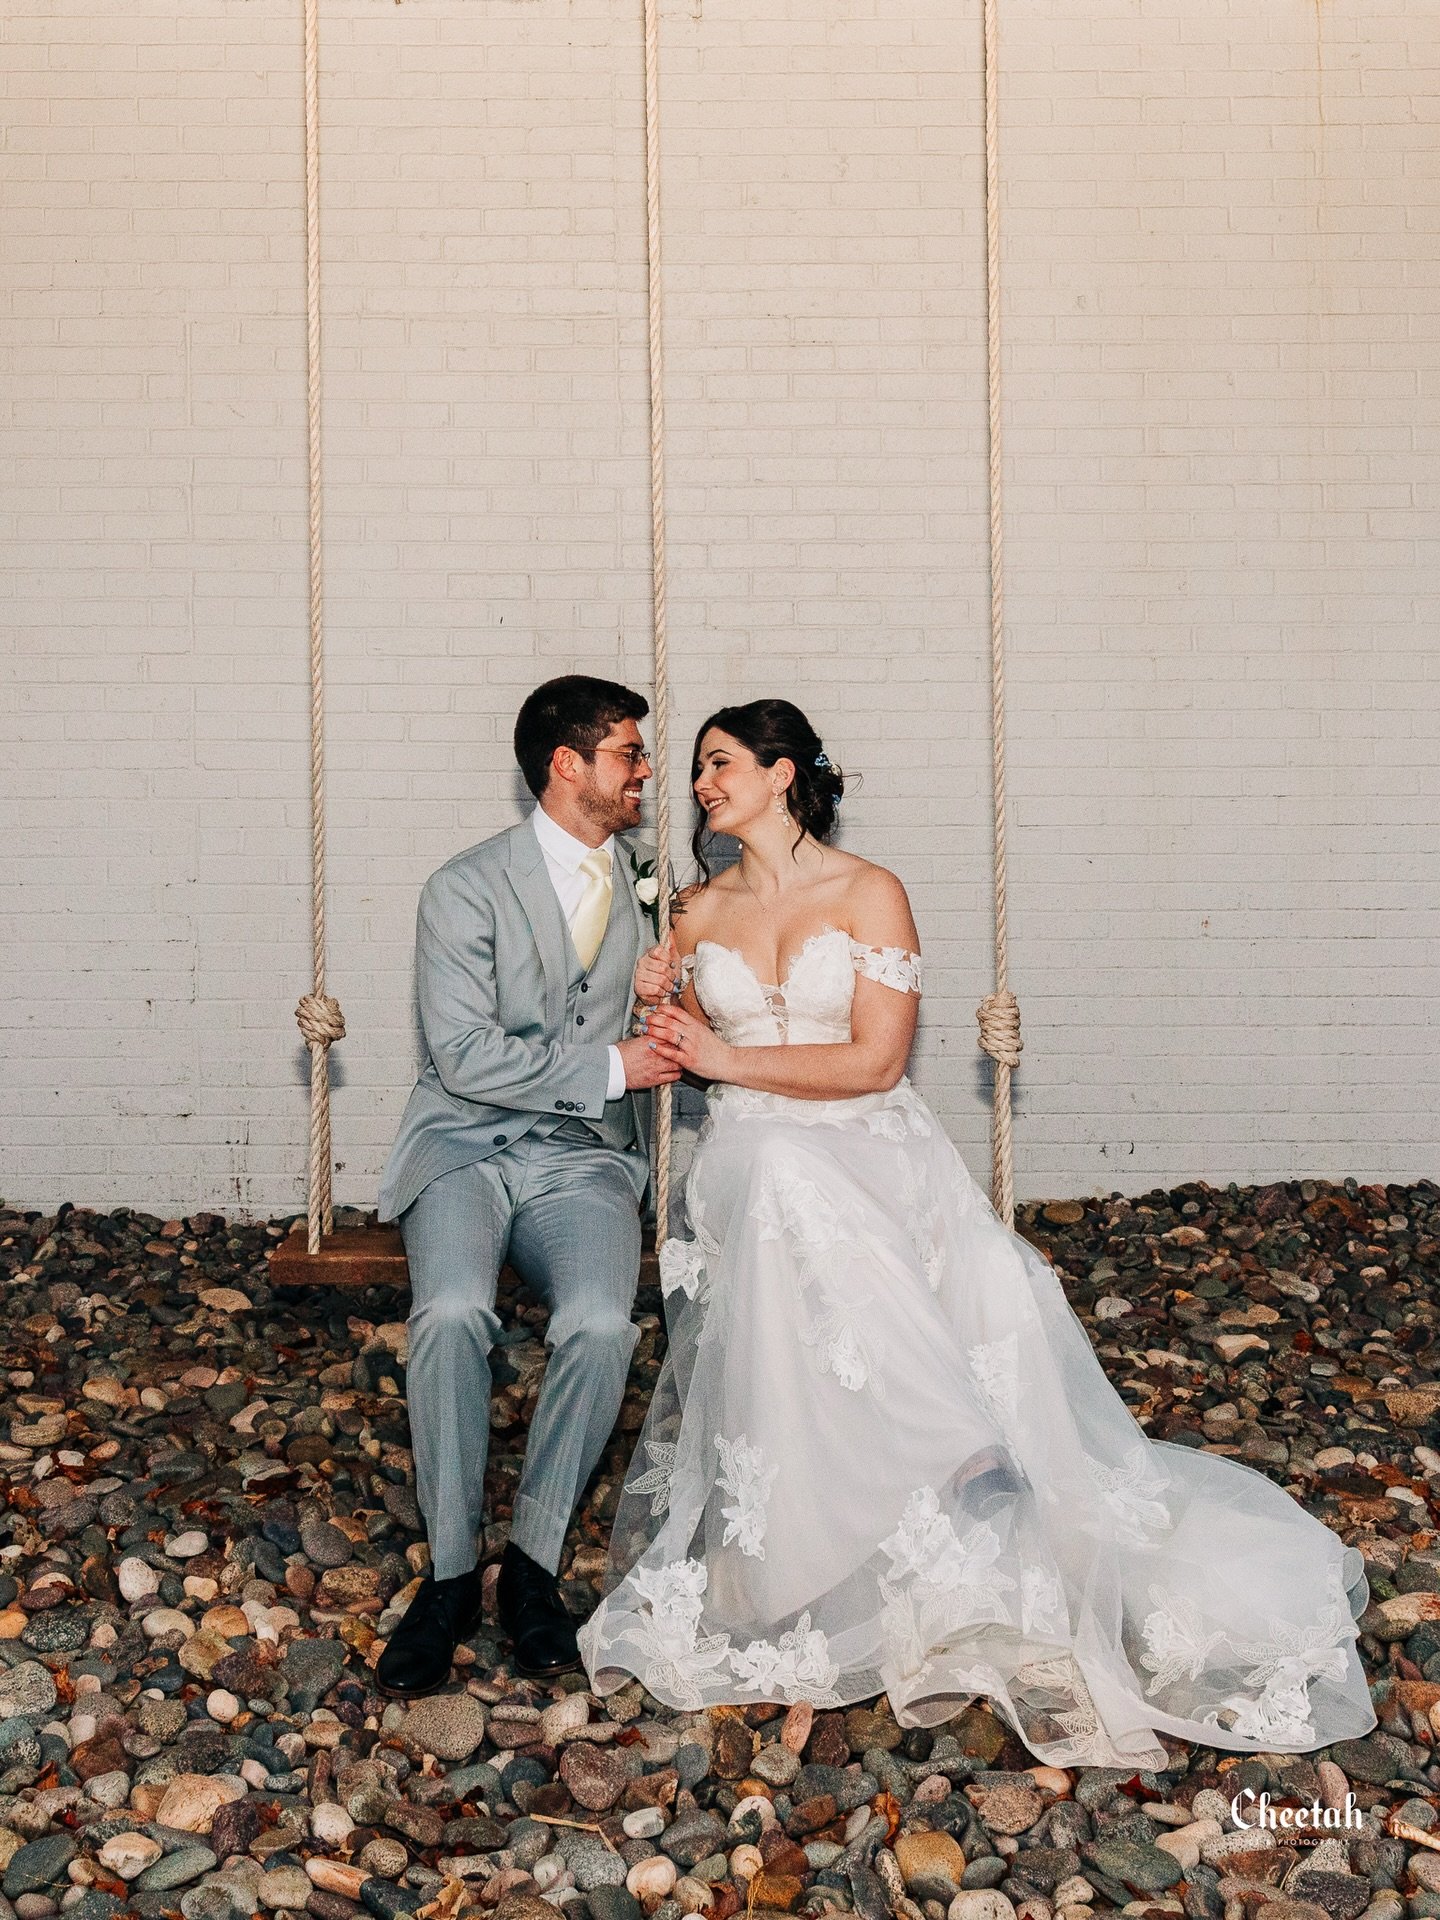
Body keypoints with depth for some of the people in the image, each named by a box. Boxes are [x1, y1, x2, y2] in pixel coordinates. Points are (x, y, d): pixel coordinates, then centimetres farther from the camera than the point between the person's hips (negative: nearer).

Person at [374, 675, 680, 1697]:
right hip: (467, 1149, -3)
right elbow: (465, 1056, -12)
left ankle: (533, 1565, -7)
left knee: (600, 1324, -28)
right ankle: (451, 1574, -13)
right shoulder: (468, 887, -4)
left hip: (585, 1157, 3)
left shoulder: (645, 883, 12)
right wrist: (610, 1069, -11)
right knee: (452, 1313, -32)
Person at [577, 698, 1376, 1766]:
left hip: (874, 1149, -1)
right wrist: (658, 1008, 1)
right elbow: (690, 1057, 23)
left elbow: (874, 1059, -8)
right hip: (758, 1157, 1)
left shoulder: (871, 896, 1)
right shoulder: (701, 914, 15)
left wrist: (730, 1058, -7)